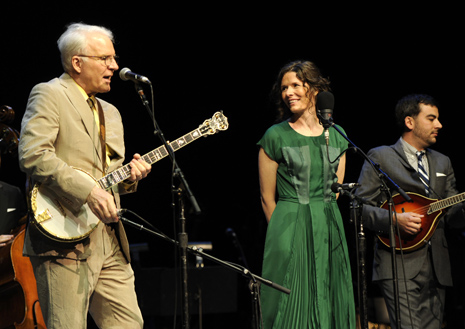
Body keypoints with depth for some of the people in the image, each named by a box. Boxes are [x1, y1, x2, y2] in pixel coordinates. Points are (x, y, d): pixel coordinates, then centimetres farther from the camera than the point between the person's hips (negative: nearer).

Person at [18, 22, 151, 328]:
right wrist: (88, 191, -24)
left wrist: (129, 177, 4)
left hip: (109, 242, 8)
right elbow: (32, 155, -18)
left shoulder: (110, 113, 24)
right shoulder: (49, 94, -3)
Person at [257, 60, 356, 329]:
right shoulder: (276, 136, -2)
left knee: (329, 306, 4)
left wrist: (322, 220, 9)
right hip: (291, 232, -4)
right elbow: (267, 198, 2)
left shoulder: (336, 135, 9)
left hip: (330, 230, 4)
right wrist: (284, 232, 6)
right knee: (293, 306, -4)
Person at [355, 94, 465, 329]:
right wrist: (395, 219, -18)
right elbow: (360, 207, -3)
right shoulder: (380, 157, 3)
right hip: (400, 265, -6)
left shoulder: (442, 163, 22)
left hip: (437, 266, 6)